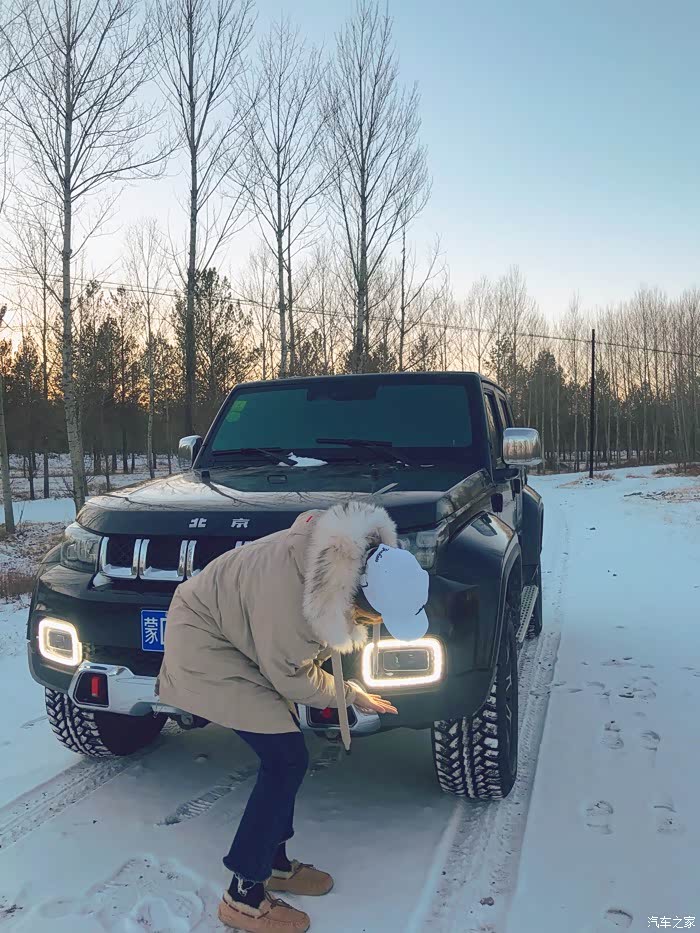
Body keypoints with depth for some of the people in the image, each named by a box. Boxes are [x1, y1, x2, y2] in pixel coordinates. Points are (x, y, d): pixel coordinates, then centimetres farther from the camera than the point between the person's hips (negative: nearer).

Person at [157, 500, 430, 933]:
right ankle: (244, 897, 5)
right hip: (203, 643, -8)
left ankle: (275, 862, 29)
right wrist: (351, 695, -8)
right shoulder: (289, 590, -39)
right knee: (287, 759, -9)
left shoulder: (358, 556, -18)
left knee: (285, 757, 10)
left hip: (238, 631, 8)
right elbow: (291, 677, -21)